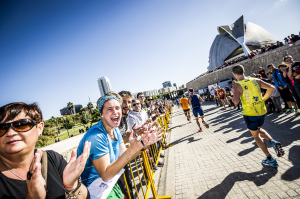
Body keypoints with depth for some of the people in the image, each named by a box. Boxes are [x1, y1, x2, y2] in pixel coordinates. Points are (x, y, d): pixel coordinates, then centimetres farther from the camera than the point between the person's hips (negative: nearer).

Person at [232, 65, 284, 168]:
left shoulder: (237, 85, -14)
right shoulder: (255, 80, 1)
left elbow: (236, 101, -26)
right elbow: (271, 88, -1)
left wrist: (234, 98, -3)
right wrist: (263, 99, 9)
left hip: (249, 114, -5)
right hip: (262, 111, 5)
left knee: (256, 136, 14)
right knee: (258, 129, 32)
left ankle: (270, 159, 20)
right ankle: (273, 142, 9)